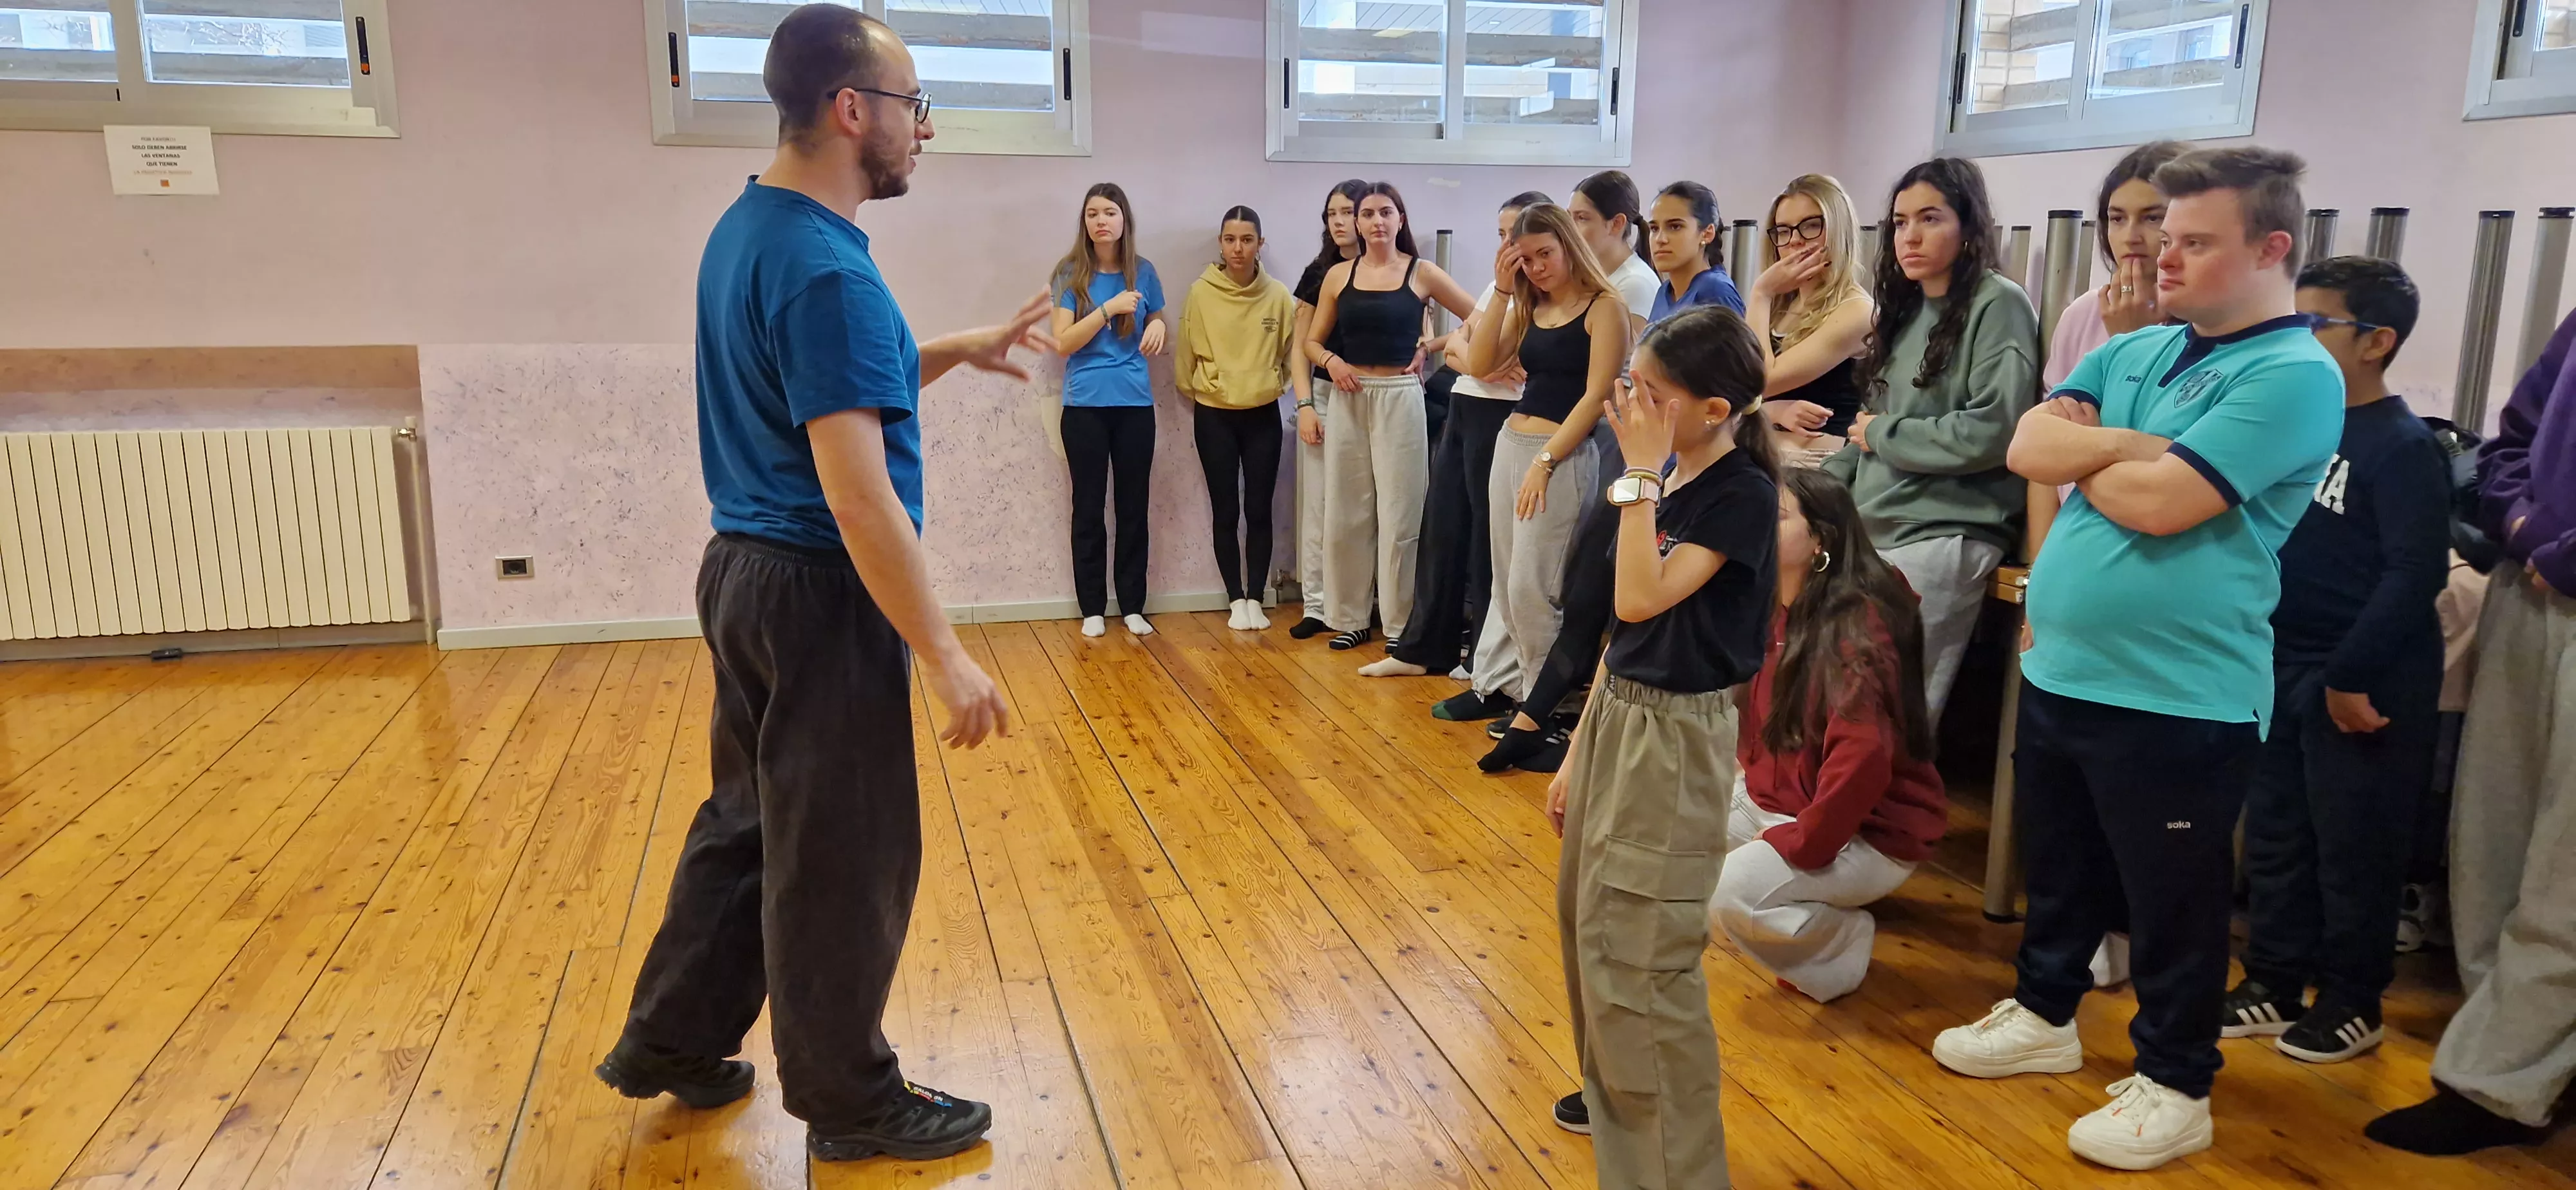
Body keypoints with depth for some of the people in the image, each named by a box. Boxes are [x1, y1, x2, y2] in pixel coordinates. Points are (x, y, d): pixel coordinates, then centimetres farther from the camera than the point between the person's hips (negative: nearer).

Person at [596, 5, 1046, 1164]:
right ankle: (850, 1102, 21)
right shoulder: (827, 270, -23)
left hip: (746, 572, 10)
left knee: (748, 821, 22)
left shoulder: (746, 230, 8)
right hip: (818, 595, -10)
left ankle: (671, 1044, 35)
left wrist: (952, 351, 15)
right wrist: (944, 654, -22)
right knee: (842, 855, 4)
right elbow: (858, 492, -26)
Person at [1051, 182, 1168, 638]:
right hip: (1085, 406, -2)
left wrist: (1158, 325, -6)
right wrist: (1109, 308, -18)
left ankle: (1133, 606, 14)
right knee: (1089, 507, 3)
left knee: (1134, 505, 5)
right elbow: (1063, 342, -9)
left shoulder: (1143, 272, 4)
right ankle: (1093, 608, 11)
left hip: (1136, 404, 2)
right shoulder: (1071, 273, -3)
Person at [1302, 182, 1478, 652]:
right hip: (1348, 398, 3)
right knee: (1345, 512, 6)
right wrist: (1331, 361, -9)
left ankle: (1401, 623, 10)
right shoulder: (1339, 275, 7)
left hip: (1399, 398, -3)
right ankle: (1351, 617, 17)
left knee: (1399, 513, 1)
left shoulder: (1422, 274, 0)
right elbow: (1312, 341, 11)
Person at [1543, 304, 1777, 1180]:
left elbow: (1641, 600, -26)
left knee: (1639, 959, -3)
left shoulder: (1741, 494, -17)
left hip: (1675, 738, -9)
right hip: (1617, 714, 9)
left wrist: (1641, 473, -20)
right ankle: (1615, 1096, 42)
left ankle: (1674, 1162, 14)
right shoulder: (1665, 479, 7)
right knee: (1589, 923, 21)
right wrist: (1577, 752, 13)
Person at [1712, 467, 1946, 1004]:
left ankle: (1844, 938, 3)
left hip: (1866, 833, -8)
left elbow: (1864, 754, -31)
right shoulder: (1773, 612, 2)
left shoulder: (1859, 626, -23)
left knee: (1727, 892, -26)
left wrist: (1800, 844, -25)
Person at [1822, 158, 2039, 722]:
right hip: (1870, 529, 8)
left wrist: (1883, 434, -8)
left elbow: (1994, 430, -18)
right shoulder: (1905, 309, 16)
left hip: (1943, 537, -8)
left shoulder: (1999, 304, -7)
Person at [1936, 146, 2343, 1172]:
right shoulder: (2135, 351, 9)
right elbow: (2028, 446, -1)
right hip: (2057, 673, 8)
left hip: (2177, 699, -7)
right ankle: (2044, 1016, 42)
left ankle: (2174, 1085, 26)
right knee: (2058, 874, 23)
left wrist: (2082, 453, -5)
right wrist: (2134, 444, -15)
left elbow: (2160, 503, -24)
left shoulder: (2294, 376, -15)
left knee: (2172, 904, 9)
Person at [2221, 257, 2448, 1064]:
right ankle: (2274, 982, 26)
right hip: (2280, 664, 7)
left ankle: (2353, 1002, 20)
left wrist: (2353, 676, -19)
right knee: (2274, 831, 13)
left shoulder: (2403, 445, -13)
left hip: (2361, 680, -7)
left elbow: (2416, 572, -18)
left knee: (2353, 846, 5)